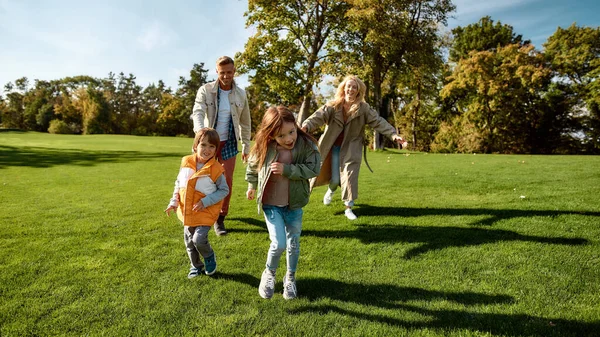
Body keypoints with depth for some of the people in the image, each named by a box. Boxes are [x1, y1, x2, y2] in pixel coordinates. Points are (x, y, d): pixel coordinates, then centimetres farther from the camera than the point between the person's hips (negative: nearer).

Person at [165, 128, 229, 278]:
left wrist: (205, 202, -19)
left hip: (205, 212, -5)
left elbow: (224, 190, -10)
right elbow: (178, 183, 8)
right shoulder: (186, 163, -6)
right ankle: (196, 266, 40)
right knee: (189, 241, 15)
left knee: (199, 239, -16)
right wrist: (174, 202, 0)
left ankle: (210, 257, 18)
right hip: (187, 211, 5)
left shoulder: (216, 169, -18)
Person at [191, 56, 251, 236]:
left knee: (227, 180, -1)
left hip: (229, 142, 1)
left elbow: (245, 122, 7)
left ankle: (220, 218, 13)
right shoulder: (205, 90, -8)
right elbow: (198, 113, -22)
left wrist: (246, 146, 7)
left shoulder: (241, 94, -1)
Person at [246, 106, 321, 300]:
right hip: (271, 204, -1)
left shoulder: (306, 145, -15)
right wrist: (251, 186, 22)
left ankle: (290, 278, 38)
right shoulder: (264, 148, -13)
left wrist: (286, 170, -27)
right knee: (278, 244, -8)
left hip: (294, 205, 1)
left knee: (293, 244, 14)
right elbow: (252, 165, 6)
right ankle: (269, 274, 23)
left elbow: (313, 168, -21)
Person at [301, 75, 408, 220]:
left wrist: (393, 135, -25)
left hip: (351, 149, 0)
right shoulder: (332, 106, -9)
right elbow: (318, 117, -23)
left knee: (350, 179, -2)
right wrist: (305, 126, -42)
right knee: (335, 179, 5)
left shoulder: (363, 108, -7)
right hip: (334, 148, 0)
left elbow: (379, 122, -11)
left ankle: (348, 208, 14)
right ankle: (331, 191, 43)